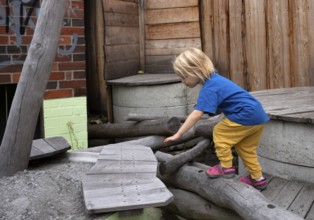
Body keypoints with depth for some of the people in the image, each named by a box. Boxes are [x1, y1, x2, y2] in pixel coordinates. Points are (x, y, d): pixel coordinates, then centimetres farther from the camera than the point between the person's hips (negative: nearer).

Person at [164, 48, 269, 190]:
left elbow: (197, 114, -24)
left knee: (220, 133, 3)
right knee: (246, 149, 20)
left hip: (247, 115, -10)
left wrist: (178, 134, -23)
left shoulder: (209, 88, -18)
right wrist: (202, 104, 5)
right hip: (258, 115, 10)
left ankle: (226, 168, 11)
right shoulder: (214, 80, 12)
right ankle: (258, 178, 28)